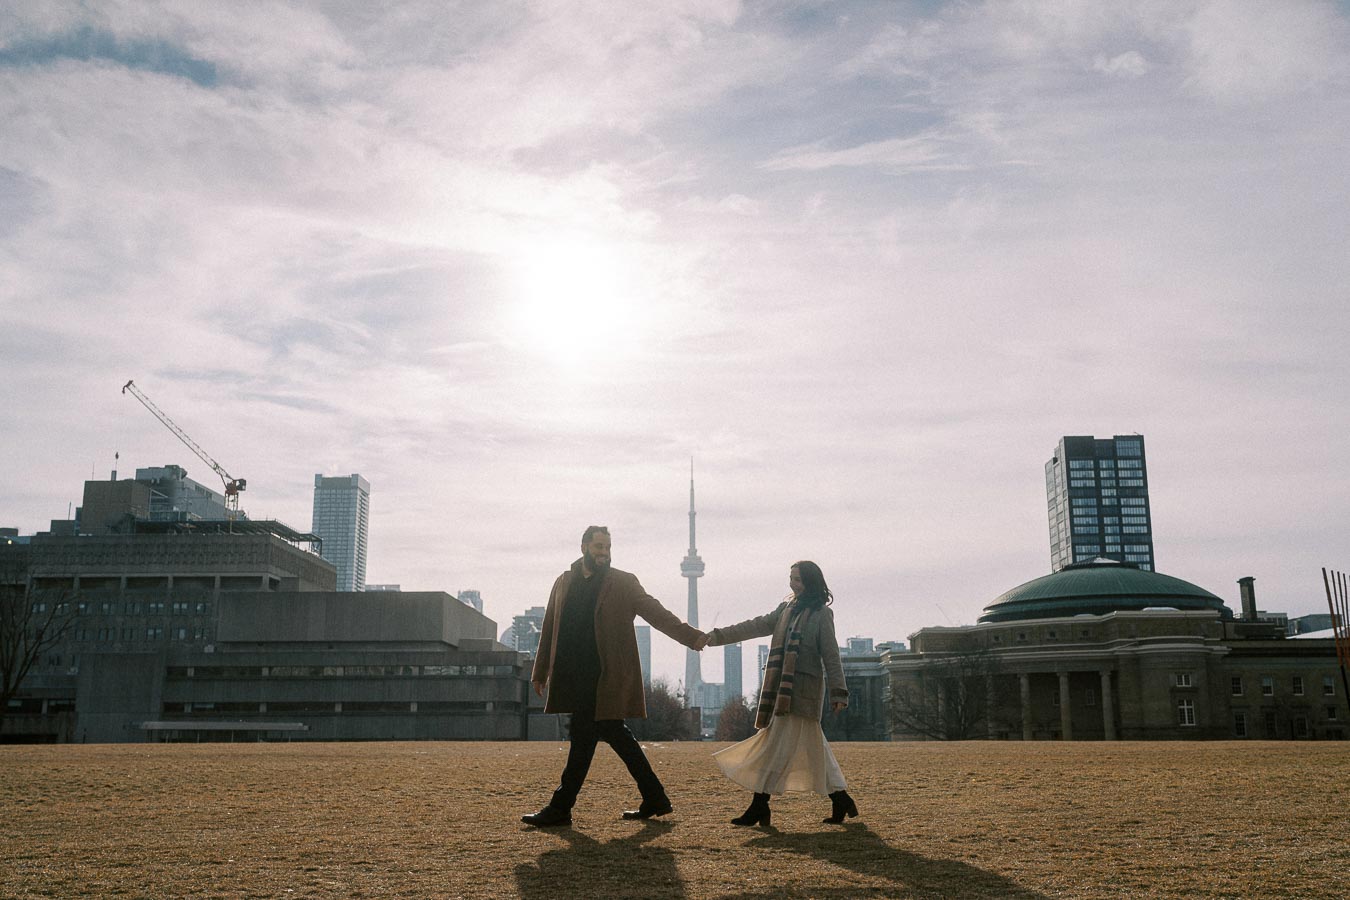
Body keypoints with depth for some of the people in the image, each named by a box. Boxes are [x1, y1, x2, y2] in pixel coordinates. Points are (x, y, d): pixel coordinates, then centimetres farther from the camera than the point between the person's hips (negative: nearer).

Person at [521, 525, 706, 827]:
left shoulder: (623, 584, 0)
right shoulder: (563, 583, 13)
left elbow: (656, 613, -6)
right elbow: (549, 630, 18)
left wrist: (693, 636, -18)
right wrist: (540, 672, 19)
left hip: (605, 679, -5)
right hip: (573, 679, 5)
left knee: (584, 736, -6)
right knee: (614, 734, 10)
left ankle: (560, 808, 2)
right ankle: (655, 799, 20)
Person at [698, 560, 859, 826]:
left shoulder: (821, 614, -3)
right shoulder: (787, 609, 17)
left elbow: (831, 656, -5)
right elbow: (755, 626, 12)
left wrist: (838, 692, -10)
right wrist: (717, 636, 4)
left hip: (803, 688, -7)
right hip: (783, 688, 7)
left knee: (778, 747, -9)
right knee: (813, 748, 10)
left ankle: (759, 806, -8)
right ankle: (840, 799, 19)